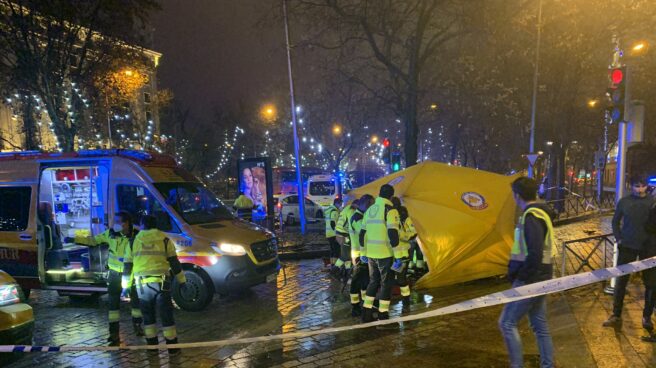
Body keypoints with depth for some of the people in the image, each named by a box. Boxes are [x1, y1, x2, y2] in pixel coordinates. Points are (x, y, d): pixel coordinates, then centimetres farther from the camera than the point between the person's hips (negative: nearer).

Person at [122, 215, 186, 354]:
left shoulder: (135, 241, 10)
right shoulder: (164, 239, 5)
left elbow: (128, 266, 12)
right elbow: (174, 262, 5)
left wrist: (126, 286, 21)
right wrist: (181, 280, 13)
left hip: (142, 284, 2)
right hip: (161, 283, -1)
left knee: (148, 315, 16)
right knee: (166, 314, 4)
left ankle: (152, 345, 19)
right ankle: (172, 346, 6)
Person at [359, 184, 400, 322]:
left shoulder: (369, 209, 11)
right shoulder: (390, 210, -11)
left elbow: (362, 233, 15)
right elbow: (392, 233, -20)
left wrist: (364, 249, 22)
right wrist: (395, 245, -7)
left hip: (370, 253, 6)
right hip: (384, 253, -6)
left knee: (373, 281, 19)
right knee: (386, 283, 7)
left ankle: (367, 313, 19)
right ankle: (383, 315, 11)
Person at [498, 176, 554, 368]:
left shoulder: (531, 217, -20)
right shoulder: (540, 213, 10)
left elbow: (534, 255, -26)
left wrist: (520, 277, -15)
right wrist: (516, 270, 13)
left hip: (530, 280, -10)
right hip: (539, 279, 10)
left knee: (507, 323, -1)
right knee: (540, 325, 16)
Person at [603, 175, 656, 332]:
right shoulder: (624, 202, -1)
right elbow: (616, 221, 10)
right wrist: (618, 238, 1)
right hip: (627, 246, 0)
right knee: (621, 280, 4)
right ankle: (616, 315, 14)